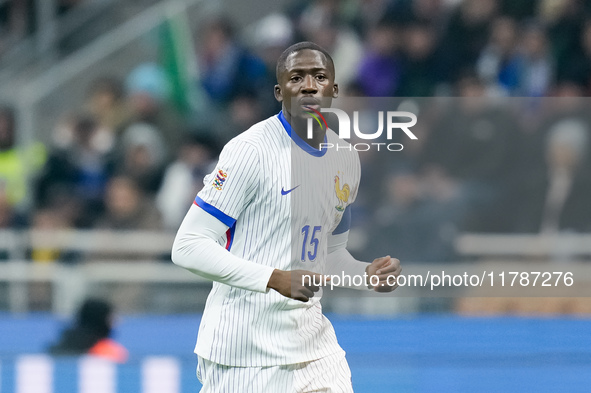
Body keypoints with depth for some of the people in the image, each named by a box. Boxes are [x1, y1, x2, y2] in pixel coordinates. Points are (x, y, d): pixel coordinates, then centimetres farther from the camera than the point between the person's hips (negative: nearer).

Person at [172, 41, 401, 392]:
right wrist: (276, 280, -25)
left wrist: (368, 274, 3)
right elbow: (188, 247, -17)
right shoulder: (251, 151, -13)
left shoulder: (347, 158, 11)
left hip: (311, 334, 7)